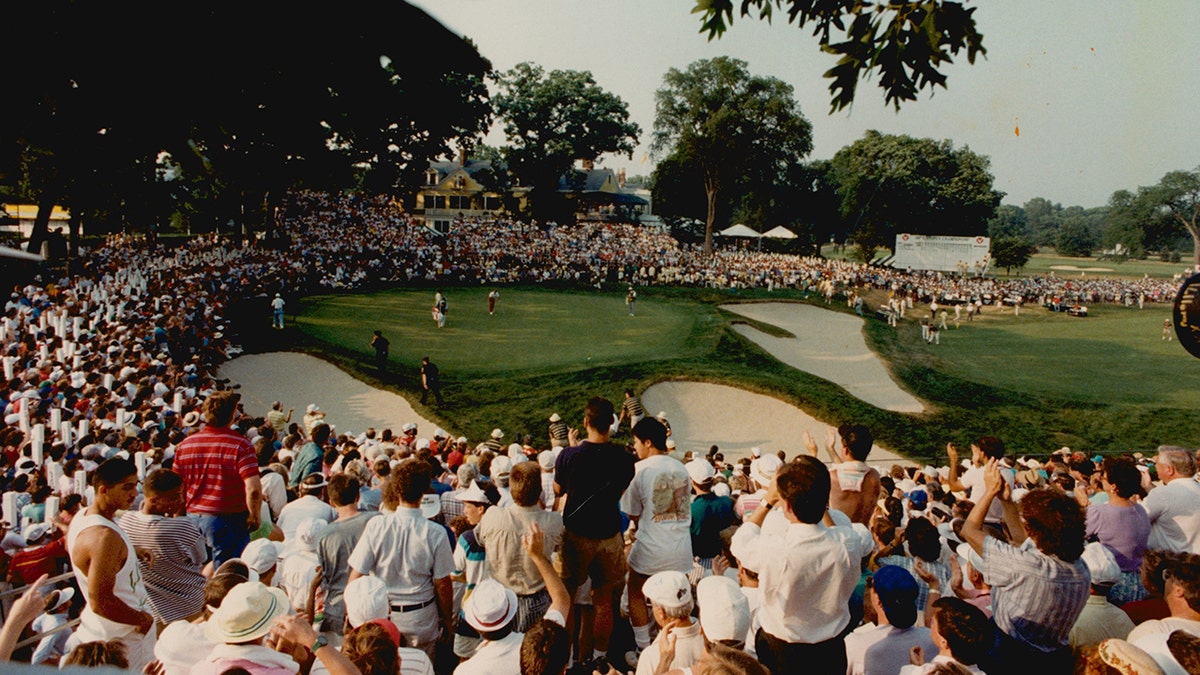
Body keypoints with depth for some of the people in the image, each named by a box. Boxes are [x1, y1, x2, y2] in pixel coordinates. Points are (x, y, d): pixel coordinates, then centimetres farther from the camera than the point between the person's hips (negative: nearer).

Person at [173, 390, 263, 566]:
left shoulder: (185, 444, 2)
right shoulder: (240, 445, -15)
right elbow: (253, 489, -22)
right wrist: (255, 516, -7)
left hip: (193, 517, 6)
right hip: (228, 519, -6)